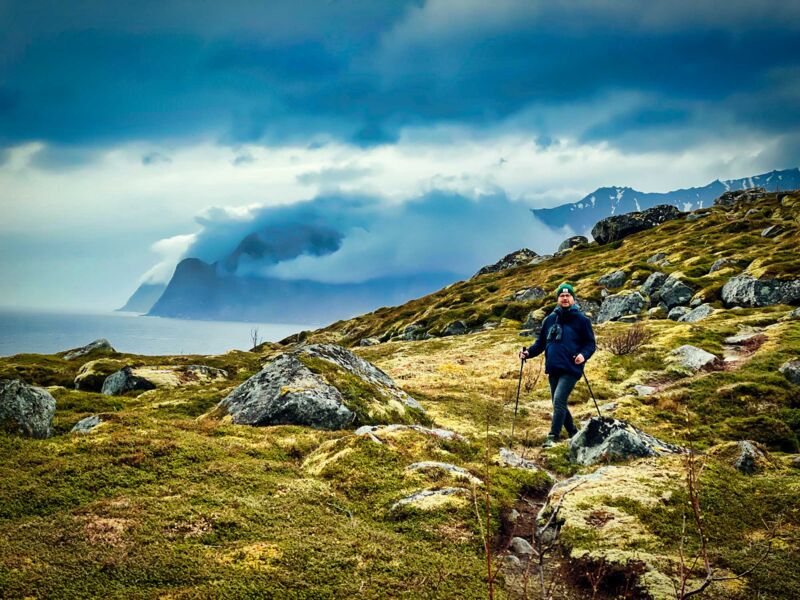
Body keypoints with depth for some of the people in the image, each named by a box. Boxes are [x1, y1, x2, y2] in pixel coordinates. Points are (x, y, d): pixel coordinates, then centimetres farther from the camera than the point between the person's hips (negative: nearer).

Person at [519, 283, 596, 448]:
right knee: (559, 405, 12)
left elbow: (591, 344, 2)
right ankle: (574, 434, 29)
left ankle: (553, 437, -15)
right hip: (553, 370, 6)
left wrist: (583, 355, -18)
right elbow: (541, 342, 17)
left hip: (570, 370, -6)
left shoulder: (581, 319, -1)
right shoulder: (550, 319, 11)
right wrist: (529, 352, 1)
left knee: (559, 401, -18)